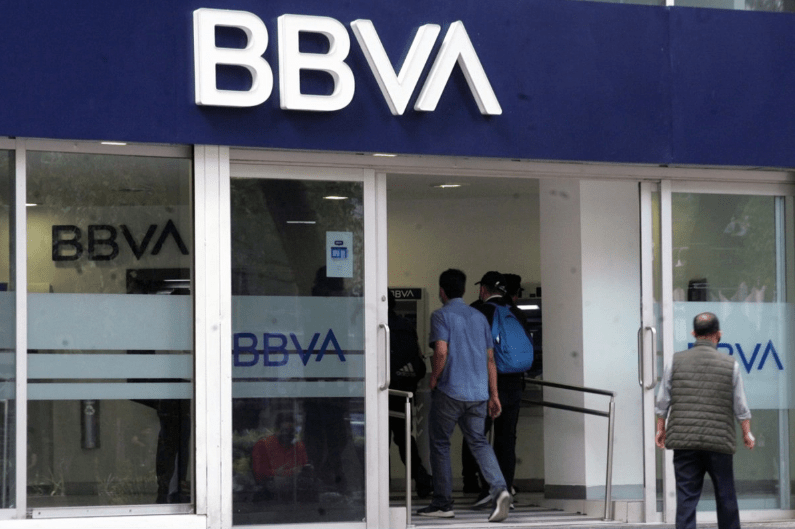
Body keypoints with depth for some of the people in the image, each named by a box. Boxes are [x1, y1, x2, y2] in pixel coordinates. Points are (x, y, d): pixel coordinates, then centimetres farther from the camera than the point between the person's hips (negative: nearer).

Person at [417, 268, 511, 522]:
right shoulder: (479, 317, 14)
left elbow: (441, 352, -18)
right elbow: (490, 359, 13)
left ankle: (442, 503, 10)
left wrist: (433, 379, -2)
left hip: (450, 390, -5)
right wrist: (493, 395, 15)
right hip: (479, 392, 5)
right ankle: (499, 489, -15)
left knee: (440, 443, 8)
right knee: (478, 441, 9)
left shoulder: (441, 315, -4)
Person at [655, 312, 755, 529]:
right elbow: (741, 406, 4)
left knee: (686, 497, 0)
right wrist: (747, 433, 16)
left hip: (683, 440, 1)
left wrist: (660, 429, 17)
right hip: (720, 442, -1)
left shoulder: (677, 362, 2)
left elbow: (663, 402, 6)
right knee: (726, 497, 11)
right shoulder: (730, 365, 0)